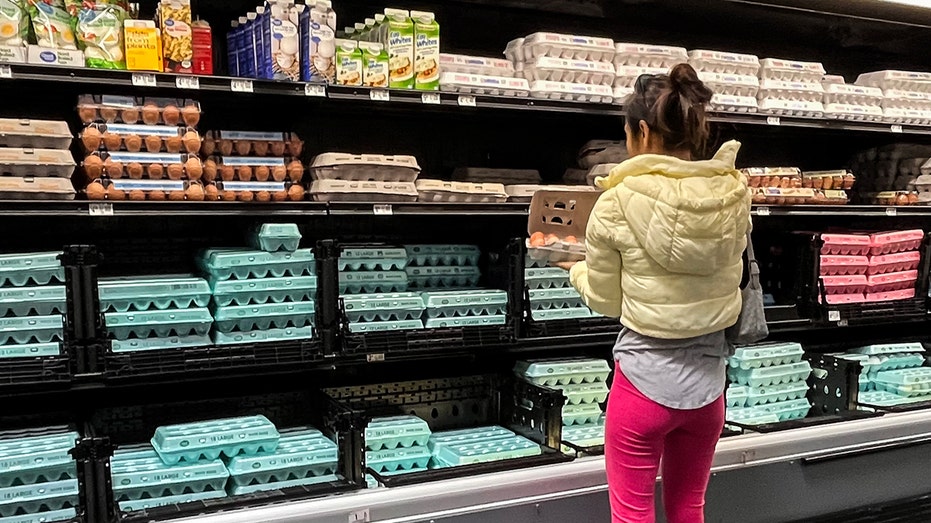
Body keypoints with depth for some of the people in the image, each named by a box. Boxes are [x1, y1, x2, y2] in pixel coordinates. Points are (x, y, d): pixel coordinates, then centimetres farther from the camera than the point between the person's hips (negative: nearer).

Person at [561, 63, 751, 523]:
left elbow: (605, 301, -3)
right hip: (708, 380, 5)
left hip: (644, 379, -4)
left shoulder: (619, 202, -16)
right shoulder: (734, 196, -5)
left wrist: (577, 270, 16)